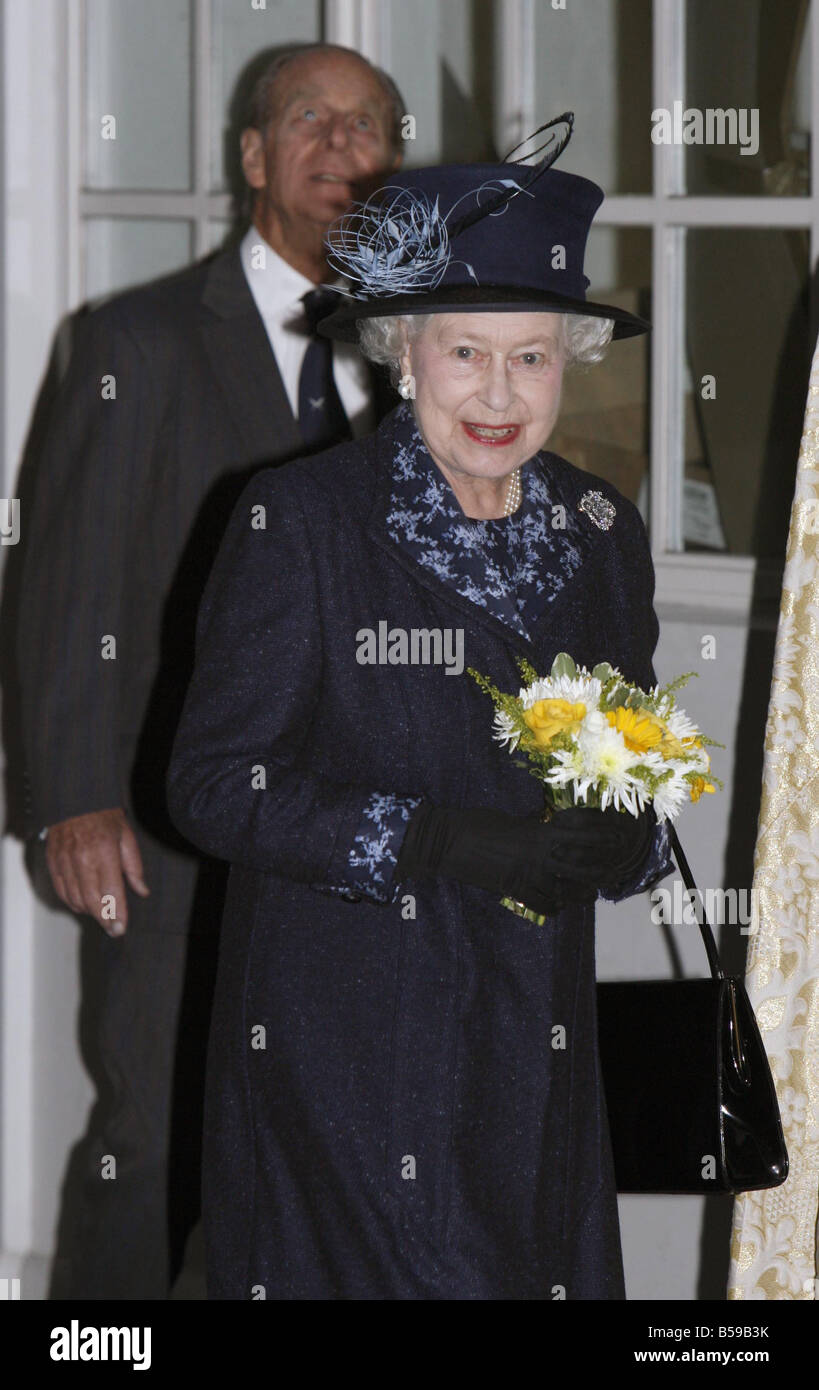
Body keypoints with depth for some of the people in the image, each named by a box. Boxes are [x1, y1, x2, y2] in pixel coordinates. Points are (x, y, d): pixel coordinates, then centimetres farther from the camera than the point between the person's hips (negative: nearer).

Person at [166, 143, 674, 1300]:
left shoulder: (600, 532, 7)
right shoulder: (298, 522, -8)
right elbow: (215, 785, -9)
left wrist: (624, 839, -8)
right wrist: (437, 840, -20)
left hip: (535, 1051, 5)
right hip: (342, 1052, -5)